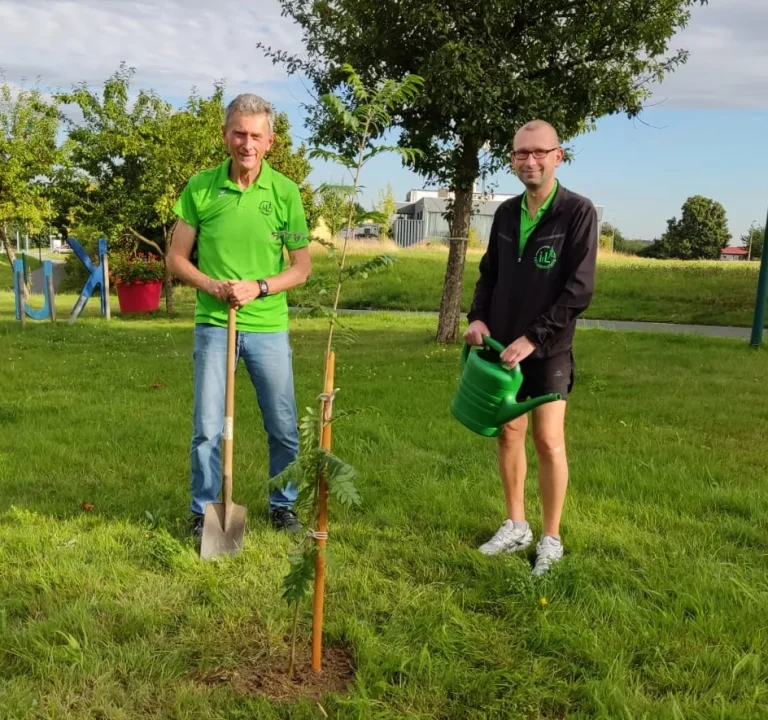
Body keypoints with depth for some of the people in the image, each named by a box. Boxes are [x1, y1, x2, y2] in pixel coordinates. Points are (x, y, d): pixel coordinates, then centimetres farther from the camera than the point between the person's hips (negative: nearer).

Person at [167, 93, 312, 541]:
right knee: (208, 429, 4)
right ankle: (203, 513, 22)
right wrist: (212, 286, -14)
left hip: (269, 327, 1)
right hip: (214, 325, 0)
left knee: (284, 428, 10)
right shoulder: (200, 188, -2)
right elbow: (177, 259, 4)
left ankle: (283, 505, 31)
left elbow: (302, 267, 1)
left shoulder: (285, 192, -3)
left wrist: (259, 287, -14)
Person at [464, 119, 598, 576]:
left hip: (549, 350, -5)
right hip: (502, 345, 5)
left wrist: (533, 338, -19)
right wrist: (478, 317, -3)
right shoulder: (507, 212, 6)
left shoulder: (579, 212, -11)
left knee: (548, 440, -2)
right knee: (508, 433, 11)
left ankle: (551, 539, 14)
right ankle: (516, 526, 26)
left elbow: (580, 290, -15)